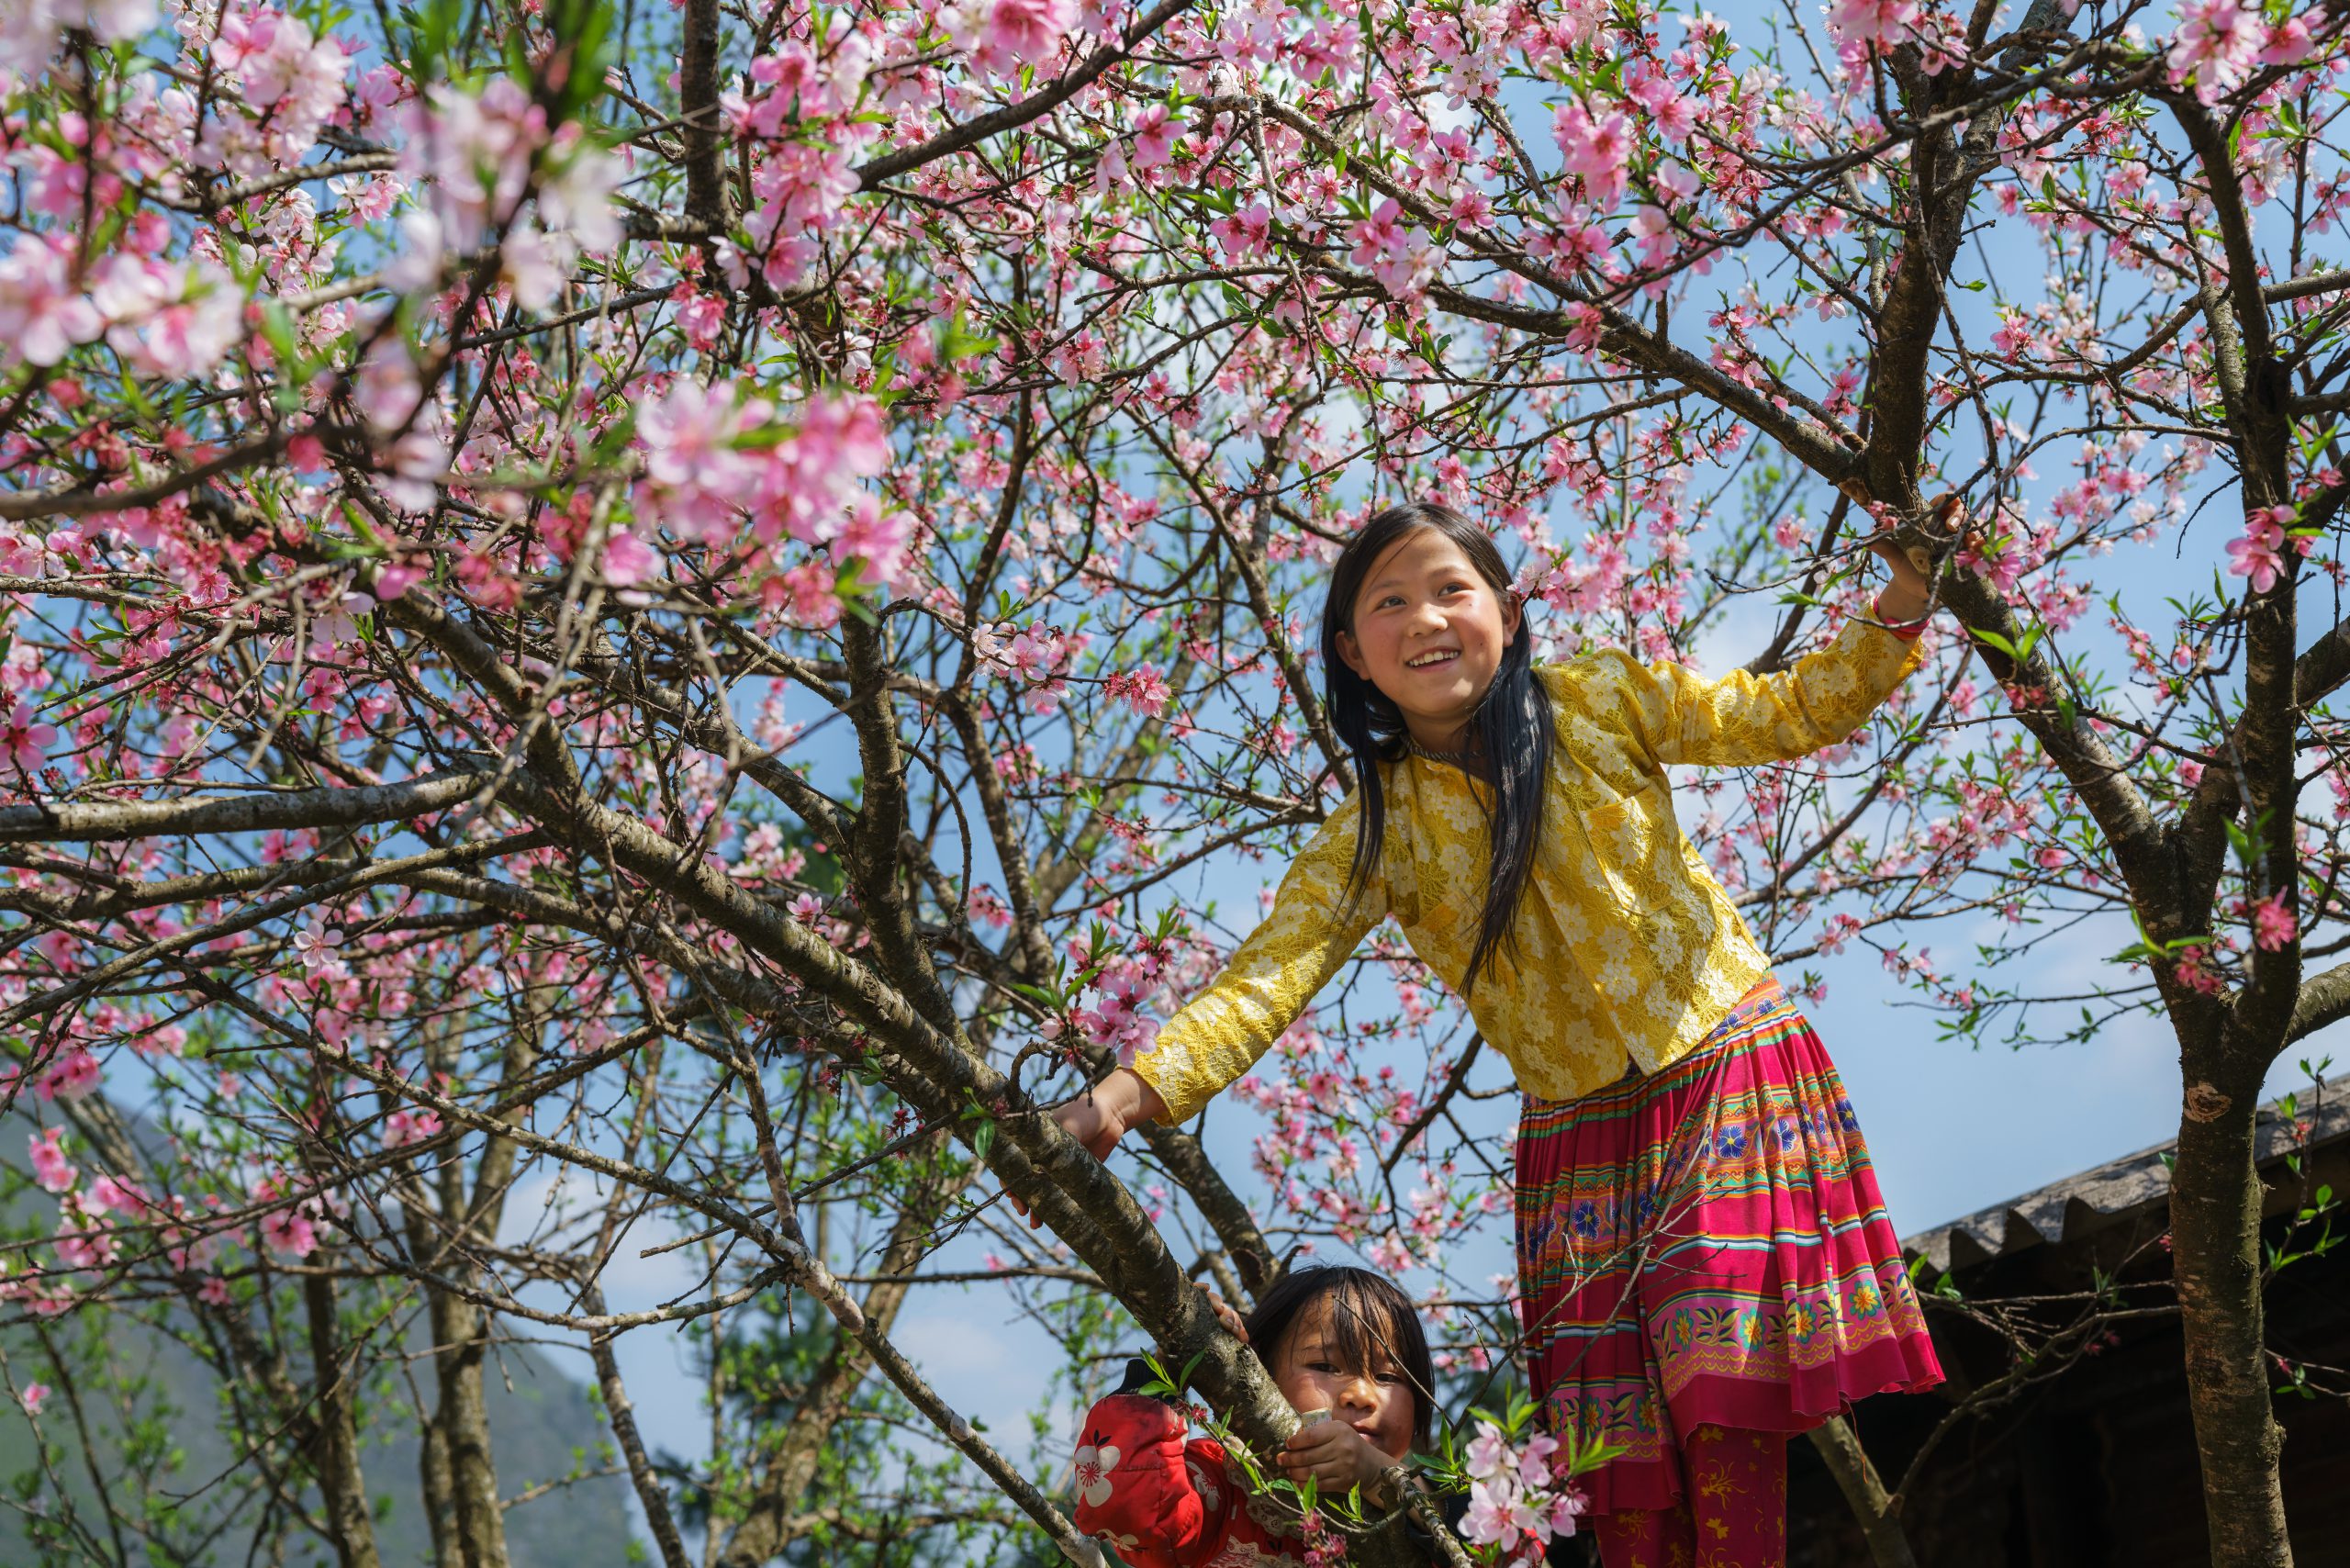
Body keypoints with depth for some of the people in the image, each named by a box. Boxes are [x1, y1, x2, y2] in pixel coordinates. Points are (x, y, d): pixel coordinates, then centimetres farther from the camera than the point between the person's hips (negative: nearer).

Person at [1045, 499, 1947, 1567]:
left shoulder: (1598, 700, 1)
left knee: (1723, 1397, -16)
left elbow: (1793, 712, 6)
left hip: (1730, 1076, -1)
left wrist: (1900, 608, -10)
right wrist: (1127, 1095, -23)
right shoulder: (1374, 830, 1)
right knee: (1627, 1474, -2)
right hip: (1578, 1137, 1)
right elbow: (1267, 975, -9)